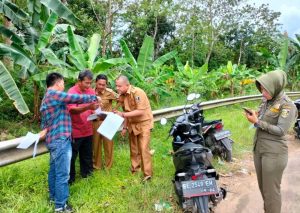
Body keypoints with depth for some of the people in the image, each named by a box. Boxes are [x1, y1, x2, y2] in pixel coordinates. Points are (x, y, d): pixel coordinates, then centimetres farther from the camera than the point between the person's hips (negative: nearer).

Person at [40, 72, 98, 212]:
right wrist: (94, 98, -1)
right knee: (62, 174, -5)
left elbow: (44, 123, 23)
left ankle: (53, 196, 33)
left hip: (53, 139, 11)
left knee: (54, 170, 20)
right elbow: (77, 98, -14)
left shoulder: (46, 98, 19)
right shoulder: (54, 94, -13)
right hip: (60, 140, -11)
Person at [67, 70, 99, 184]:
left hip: (88, 130, 6)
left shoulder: (91, 91, 3)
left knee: (87, 155, 17)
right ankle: (70, 178, 20)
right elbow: (72, 110, -27)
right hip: (75, 130, -5)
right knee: (72, 156, 6)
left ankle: (86, 173, 32)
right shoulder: (72, 92, -15)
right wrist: (88, 107, -41)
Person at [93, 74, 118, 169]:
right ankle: (96, 165, 29)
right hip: (95, 122, 2)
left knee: (108, 145, 8)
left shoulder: (109, 92, -10)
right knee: (96, 144, 13)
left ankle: (108, 166, 25)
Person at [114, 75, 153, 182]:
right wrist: (125, 127, 7)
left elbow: (140, 111, -28)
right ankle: (134, 168, 30)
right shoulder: (121, 96, -1)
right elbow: (126, 112, 9)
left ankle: (147, 174, -2)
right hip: (132, 124, 7)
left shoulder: (138, 93, -23)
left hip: (143, 123, -7)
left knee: (143, 148, -10)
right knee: (133, 148, 14)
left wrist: (122, 114, -29)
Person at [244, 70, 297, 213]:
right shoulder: (266, 101, 10)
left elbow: (280, 131, -19)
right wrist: (255, 115, -2)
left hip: (274, 153, -8)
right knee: (262, 186, 20)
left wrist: (257, 122, -21)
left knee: (271, 190, 3)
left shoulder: (287, 105, -13)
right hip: (258, 149, 8)